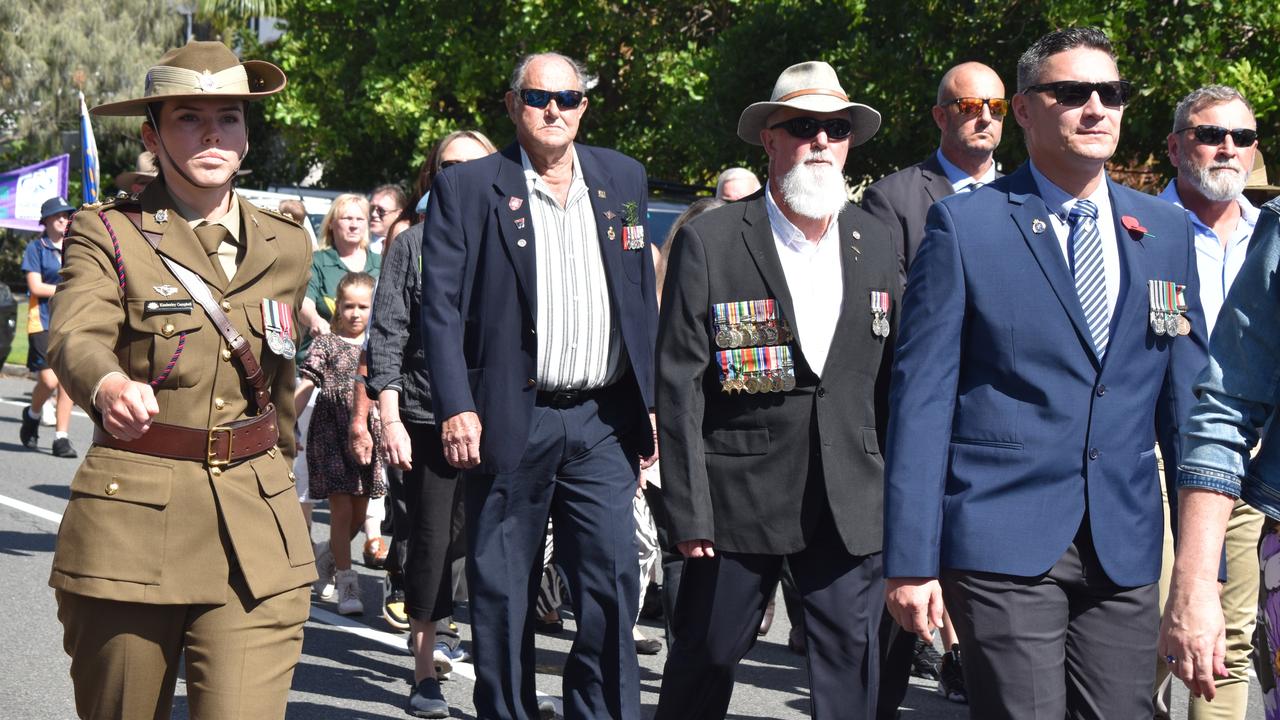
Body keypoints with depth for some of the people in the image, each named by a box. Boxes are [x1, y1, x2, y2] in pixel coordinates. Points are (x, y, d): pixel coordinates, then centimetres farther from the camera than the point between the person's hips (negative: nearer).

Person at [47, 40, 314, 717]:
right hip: (130, 525, -2)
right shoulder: (107, 235, -1)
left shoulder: (287, 246, 11)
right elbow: (75, 335, -21)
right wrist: (109, 387, -43)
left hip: (257, 536, 2)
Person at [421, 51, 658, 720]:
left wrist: (648, 401, 10)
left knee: (612, 579, -3)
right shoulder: (467, 187, 1)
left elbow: (642, 297, 15)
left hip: (602, 421, 3)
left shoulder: (623, 178, 13)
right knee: (501, 592, 4)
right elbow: (441, 306, -3)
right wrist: (455, 407, -12)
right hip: (508, 420, -2)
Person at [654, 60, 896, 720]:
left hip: (852, 504, 3)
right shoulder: (708, 242, -5)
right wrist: (688, 512, -10)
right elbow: (679, 385, -7)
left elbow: (891, 376, 9)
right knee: (704, 662, 10)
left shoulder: (875, 243, 7)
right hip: (737, 499, -3)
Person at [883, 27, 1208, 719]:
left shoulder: (1166, 232, 11)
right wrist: (911, 559, -10)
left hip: (1126, 550, 4)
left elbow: (1184, 396, 13)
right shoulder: (964, 224, -2)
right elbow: (922, 395, -5)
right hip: (1003, 544, -4)